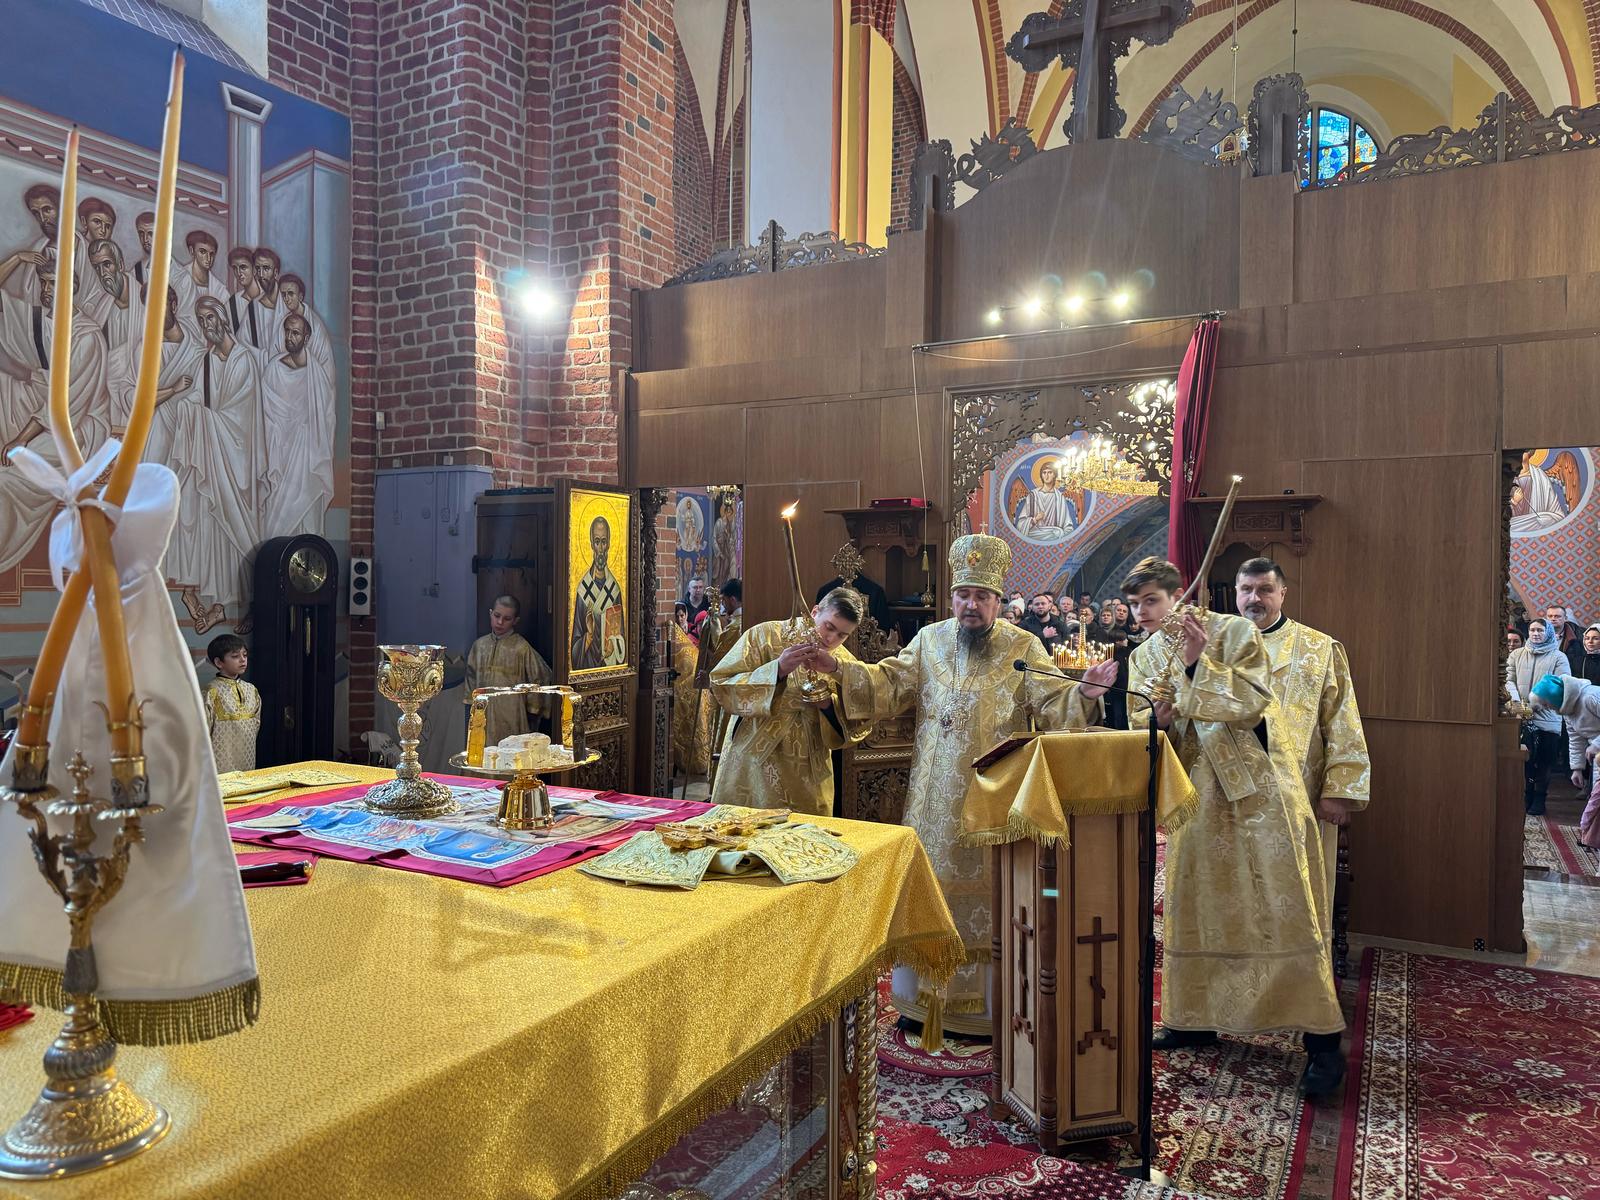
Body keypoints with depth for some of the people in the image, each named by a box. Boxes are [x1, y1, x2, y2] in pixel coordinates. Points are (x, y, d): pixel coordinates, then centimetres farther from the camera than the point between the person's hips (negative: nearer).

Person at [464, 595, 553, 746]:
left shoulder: (521, 647, -8)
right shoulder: (480, 645, 5)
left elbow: (540, 676, -5)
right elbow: (471, 675, 17)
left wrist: (531, 704, 0)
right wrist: (472, 698, 15)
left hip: (511, 715, -4)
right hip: (484, 713, 4)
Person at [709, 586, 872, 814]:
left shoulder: (847, 665, 3)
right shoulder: (764, 635, -7)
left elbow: (858, 727, 3)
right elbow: (721, 685, -15)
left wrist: (829, 705, -16)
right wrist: (777, 669, -26)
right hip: (754, 770, -3)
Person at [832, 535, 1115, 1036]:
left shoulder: (1023, 648, -2)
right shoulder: (930, 640, 6)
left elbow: (1053, 704, -10)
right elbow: (888, 685, 3)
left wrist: (1084, 692, -31)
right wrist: (840, 669, -12)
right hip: (935, 799, 3)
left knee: (986, 892, 4)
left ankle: (986, 1003, 19)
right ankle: (924, 1000, 25)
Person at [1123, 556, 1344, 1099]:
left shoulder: (1234, 631, -9)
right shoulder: (1143, 659, 7)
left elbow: (1253, 701, -18)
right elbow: (1137, 730, 5)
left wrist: (1198, 663, -26)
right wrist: (1155, 721, -16)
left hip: (1258, 783, -5)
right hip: (1198, 794, 5)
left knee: (1282, 907, -6)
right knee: (1192, 905, 9)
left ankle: (1322, 1040, 2)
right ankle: (1194, 1018, 23)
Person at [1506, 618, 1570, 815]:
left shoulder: (1558, 657, 0)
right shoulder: (1516, 655, 10)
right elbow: (1510, 680, 8)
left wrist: (1536, 703, -18)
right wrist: (1516, 700, -10)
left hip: (1547, 719, -2)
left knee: (1544, 762, 4)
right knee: (1524, 760, 5)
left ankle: (1539, 799, 16)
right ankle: (1527, 795, 20)